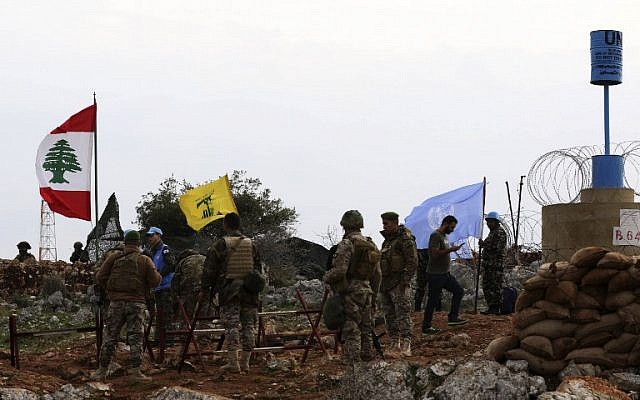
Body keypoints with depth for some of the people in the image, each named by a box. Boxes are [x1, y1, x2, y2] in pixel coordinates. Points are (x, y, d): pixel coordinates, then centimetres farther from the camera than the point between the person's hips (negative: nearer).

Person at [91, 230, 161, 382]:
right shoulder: (145, 260, 0)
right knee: (135, 337, 2)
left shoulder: (114, 258, 2)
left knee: (110, 337, 6)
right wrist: (158, 275, 18)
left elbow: (100, 278, 0)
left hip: (116, 302, 1)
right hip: (136, 303, -1)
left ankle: (102, 371, 7)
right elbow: (154, 281, -3)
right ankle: (135, 371, -3)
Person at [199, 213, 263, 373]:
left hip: (228, 292, -3)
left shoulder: (219, 245, -3)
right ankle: (245, 362, 8)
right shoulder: (251, 244, 9)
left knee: (231, 325, -3)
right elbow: (258, 268, 16)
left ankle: (233, 362, -8)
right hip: (249, 292, 3)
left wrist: (204, 290, 8)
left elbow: (209, 270, -1)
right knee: (248, 325, 7)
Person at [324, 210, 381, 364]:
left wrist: (327, 277, 0)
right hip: (366, 292, 7)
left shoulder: (347, 244, -12)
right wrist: (373, 296, 23)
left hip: (350, 293, -7)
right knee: (366, 330, 14)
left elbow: (339, 271, -20)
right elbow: (377, 274, 15)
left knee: (351, 333, -7)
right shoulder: (371, 245, 12)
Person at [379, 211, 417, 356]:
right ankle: (395, 345, 12)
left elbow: (412, 262, -14)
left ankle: (406, 346, -16)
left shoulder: (406, 239, -9)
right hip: (385, 283, 9)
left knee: (403, 313, -12)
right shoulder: (387, 240, 18)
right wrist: (379, 282, 20)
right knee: (389, 316, 8)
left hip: (399, 283, -9)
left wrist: (405, 281, -19)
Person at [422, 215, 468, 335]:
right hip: (435, 275, -10)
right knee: (433, 300, -3)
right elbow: (435, 254, -27)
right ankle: (426, 327, 4)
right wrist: (451, 249, -23)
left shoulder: (444, 236, 14)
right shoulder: (435, 236, -17)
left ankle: (453, 317, 11)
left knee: (459, 291, 8)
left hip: (445, 273, 10)